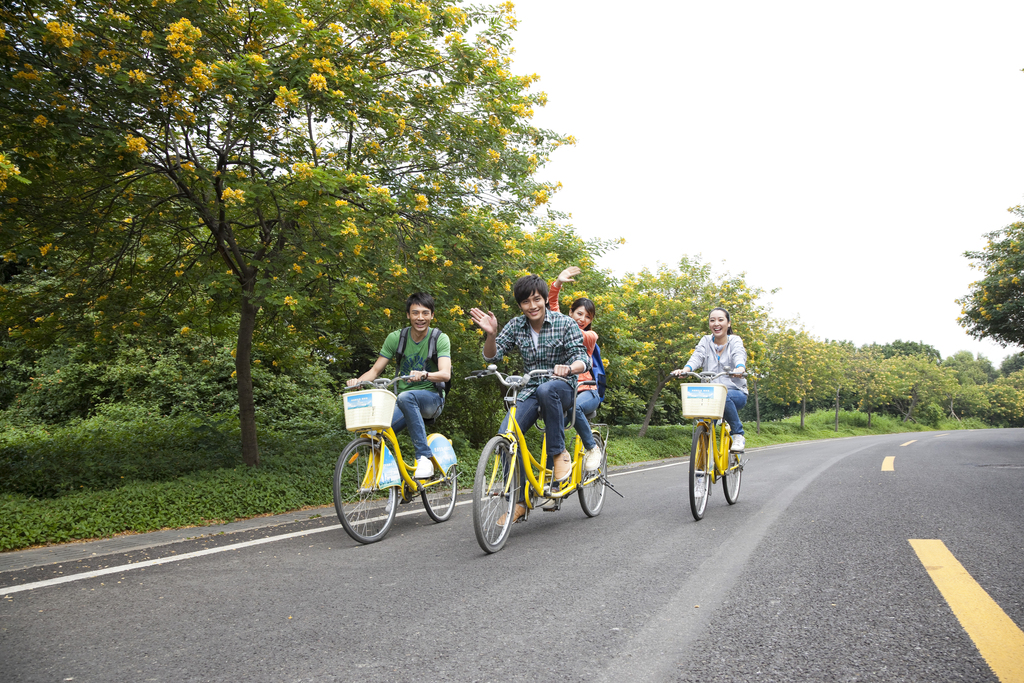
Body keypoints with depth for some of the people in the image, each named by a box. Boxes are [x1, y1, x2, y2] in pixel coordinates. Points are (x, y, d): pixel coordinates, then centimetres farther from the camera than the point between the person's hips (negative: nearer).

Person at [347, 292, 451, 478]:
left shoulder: (440, 338, -7)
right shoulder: (396, 338, 1)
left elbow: (446, 373, -22)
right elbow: (375, 370, 1)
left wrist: (424, 374, -43)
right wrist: (358, 381, -20)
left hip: (432, 399, -3)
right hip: (404, 404, 3)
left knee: (405, 397, -38)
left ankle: (424, 457, -32)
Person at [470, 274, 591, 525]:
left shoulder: (565, 323, -7)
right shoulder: (516, 326, 3)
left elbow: (583, 357, -14)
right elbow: (492, 356, -2)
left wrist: (569, 368, -37)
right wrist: (490, 334, -22)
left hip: (562, 387, -3)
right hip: (531, 391, 3)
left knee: (546, 389, -40)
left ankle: (559, 453, -22)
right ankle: (518, 501, -6)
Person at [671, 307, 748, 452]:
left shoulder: (735, 341, 3)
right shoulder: (706, 341, 9)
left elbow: (739, 356, -18)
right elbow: (697, 357, -9)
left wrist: (739, 369, -43)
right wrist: (684, 370, -32)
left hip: (735, 392, -2)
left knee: (723, 396, -35)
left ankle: (739, 435, -15)